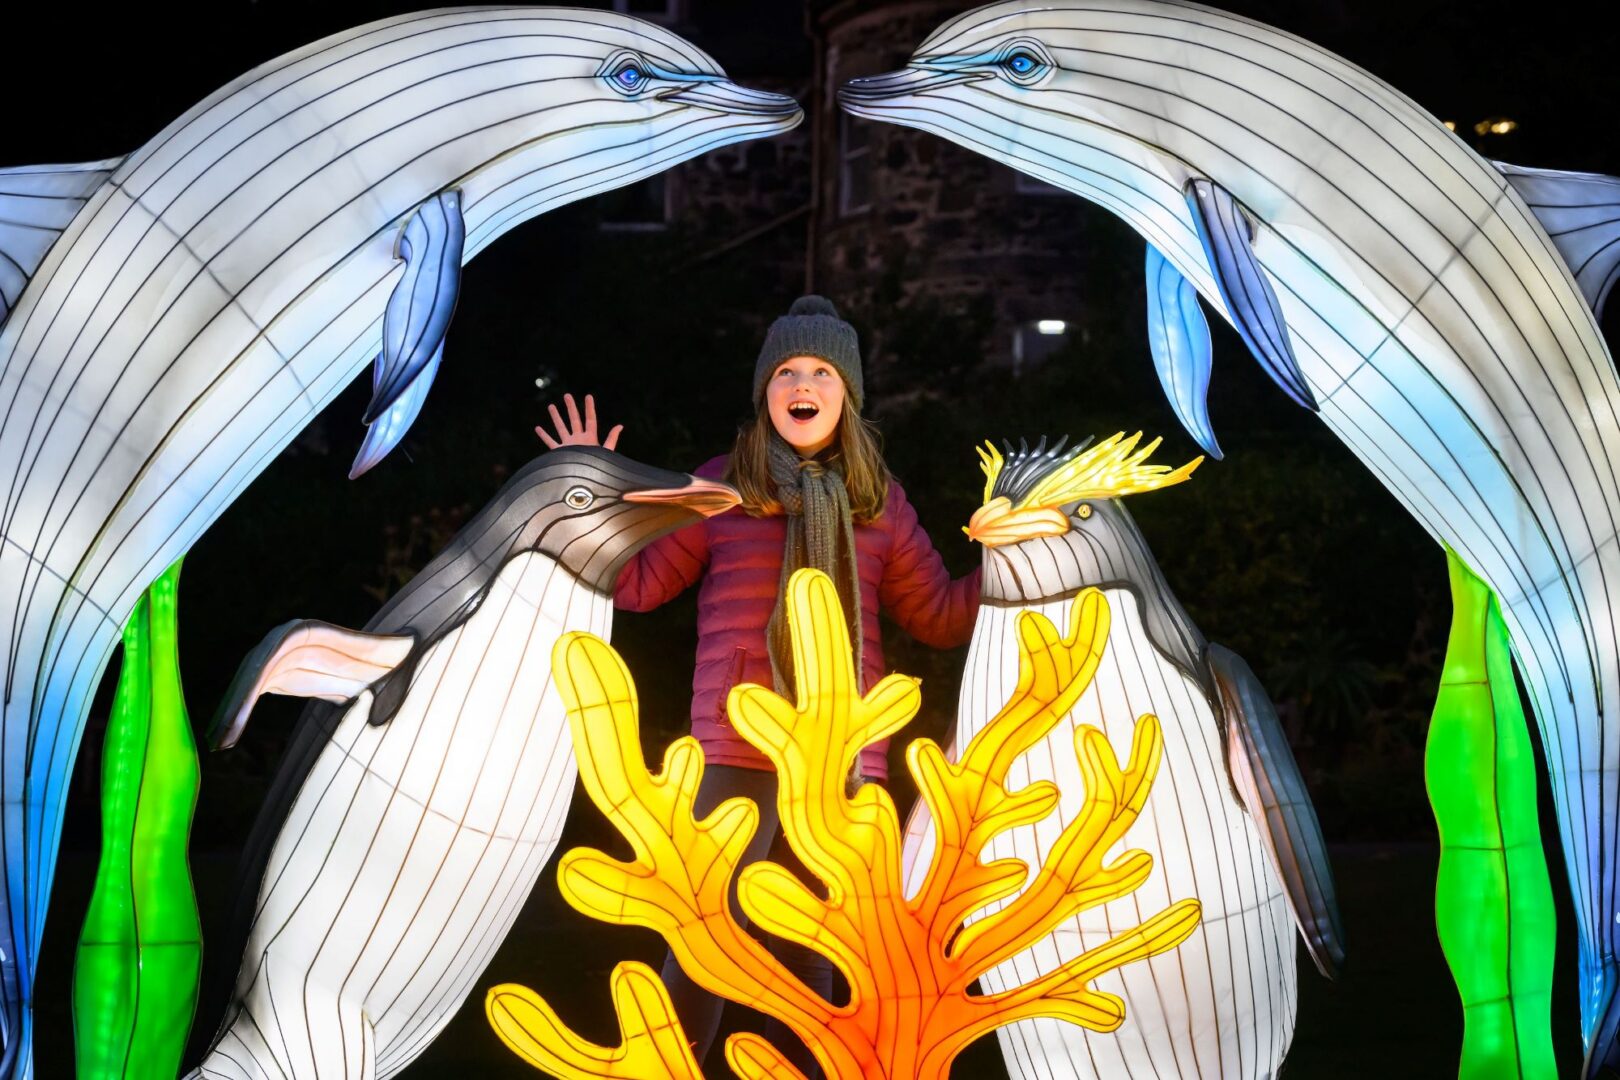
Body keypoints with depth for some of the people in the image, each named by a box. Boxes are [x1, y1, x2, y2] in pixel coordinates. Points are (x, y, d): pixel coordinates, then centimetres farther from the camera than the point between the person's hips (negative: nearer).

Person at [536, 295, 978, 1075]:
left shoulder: (879, 500, 11)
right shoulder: (721, 485, 5)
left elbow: (940, 618, 14)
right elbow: (639, 584, 10)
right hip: (741, 747, -2)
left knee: (808, 950, 9)